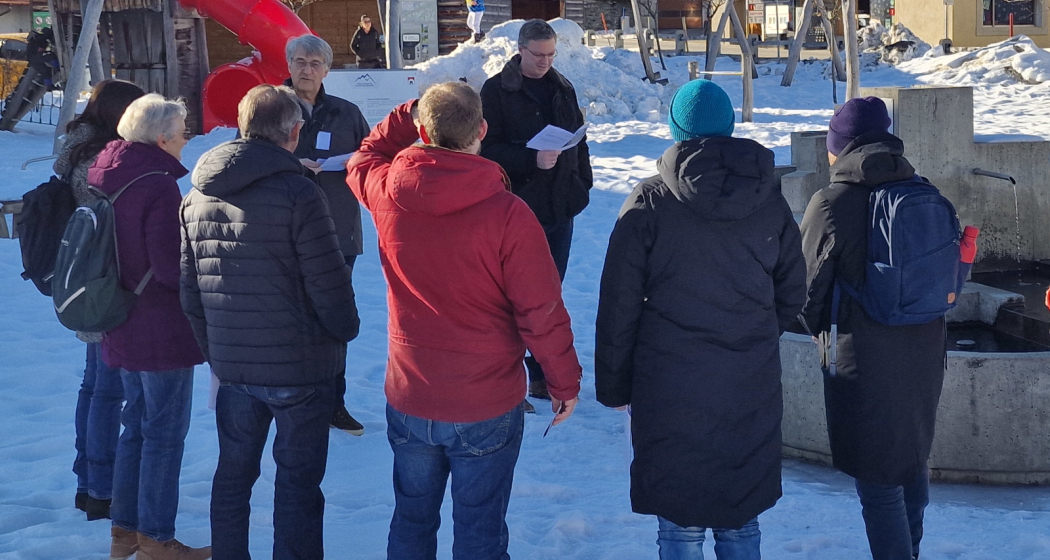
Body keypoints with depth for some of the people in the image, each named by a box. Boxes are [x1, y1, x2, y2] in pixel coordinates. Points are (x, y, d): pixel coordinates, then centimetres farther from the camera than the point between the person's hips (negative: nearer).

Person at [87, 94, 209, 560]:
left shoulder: (102, 177, 5)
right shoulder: (158, 187, -22)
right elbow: (171, 267, -24)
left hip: (122, 327, 9)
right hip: (163, 332, -9)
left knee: (137, 425, 20)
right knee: (164, 433, 3)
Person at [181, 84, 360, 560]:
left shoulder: (198, 195, 3)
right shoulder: (296, 192, -17)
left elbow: (190, 288, 8)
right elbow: (328, 282, -16)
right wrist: (345, 329, 4)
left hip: (231, 364, 6)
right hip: (299, 364, -5)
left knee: (233, 473, 19)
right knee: (297, 481, 6)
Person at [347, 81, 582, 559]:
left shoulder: (386, 192, -11)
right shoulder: (507, 213, -21)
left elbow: (365, 157, 16)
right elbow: (542, 310, -15)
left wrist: (413, 112, 13)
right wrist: (564, 380, -2)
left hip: (408, 400, 4)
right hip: (487, 409, -3)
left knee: (411, 520, 21)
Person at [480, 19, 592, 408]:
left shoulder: (563, 89, 10)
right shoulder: (496, 91, -6)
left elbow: (579, 141, 17)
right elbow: (488, 149, -11)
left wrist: (582, 183, 9)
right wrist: (532, 160, -22)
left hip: (560, 208, 5)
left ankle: (544, 372, 21)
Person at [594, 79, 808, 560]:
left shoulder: (649, 203, -8)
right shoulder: (769, 200, 4)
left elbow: (619, 304, -6)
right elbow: (792, 294, 12)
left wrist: (613, 384, 3)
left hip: (671, 391, -3)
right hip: (752, 390, 4)